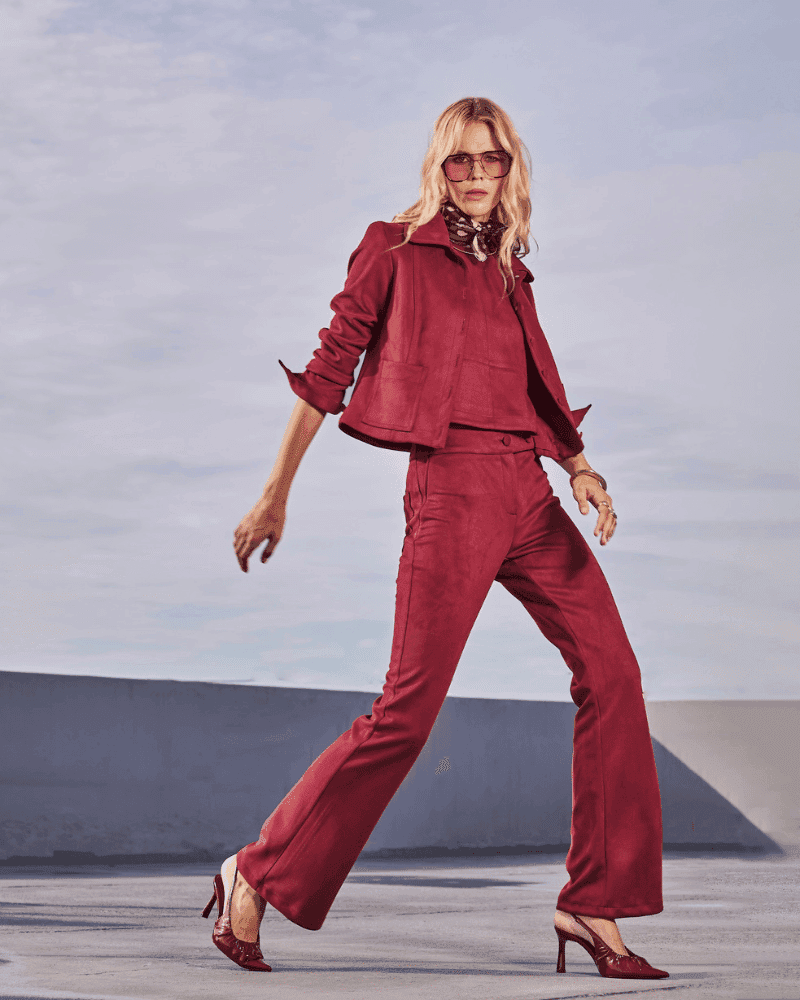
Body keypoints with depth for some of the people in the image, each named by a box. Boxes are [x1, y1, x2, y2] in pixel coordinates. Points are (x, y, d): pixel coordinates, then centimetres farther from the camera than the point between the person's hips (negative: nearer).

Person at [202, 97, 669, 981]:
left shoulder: (509, 273, 19)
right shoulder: (396, 251, 3)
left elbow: (539, 392, 16)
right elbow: (327, 371, 3)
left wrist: (582, 468, -4)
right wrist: (275, 496, 2)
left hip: (530, 492, 6)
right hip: (451, 489, -6)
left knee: (611, 673, -4)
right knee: (407, 712, -10)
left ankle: (592, 905, 3)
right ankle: (256, 876, 3)